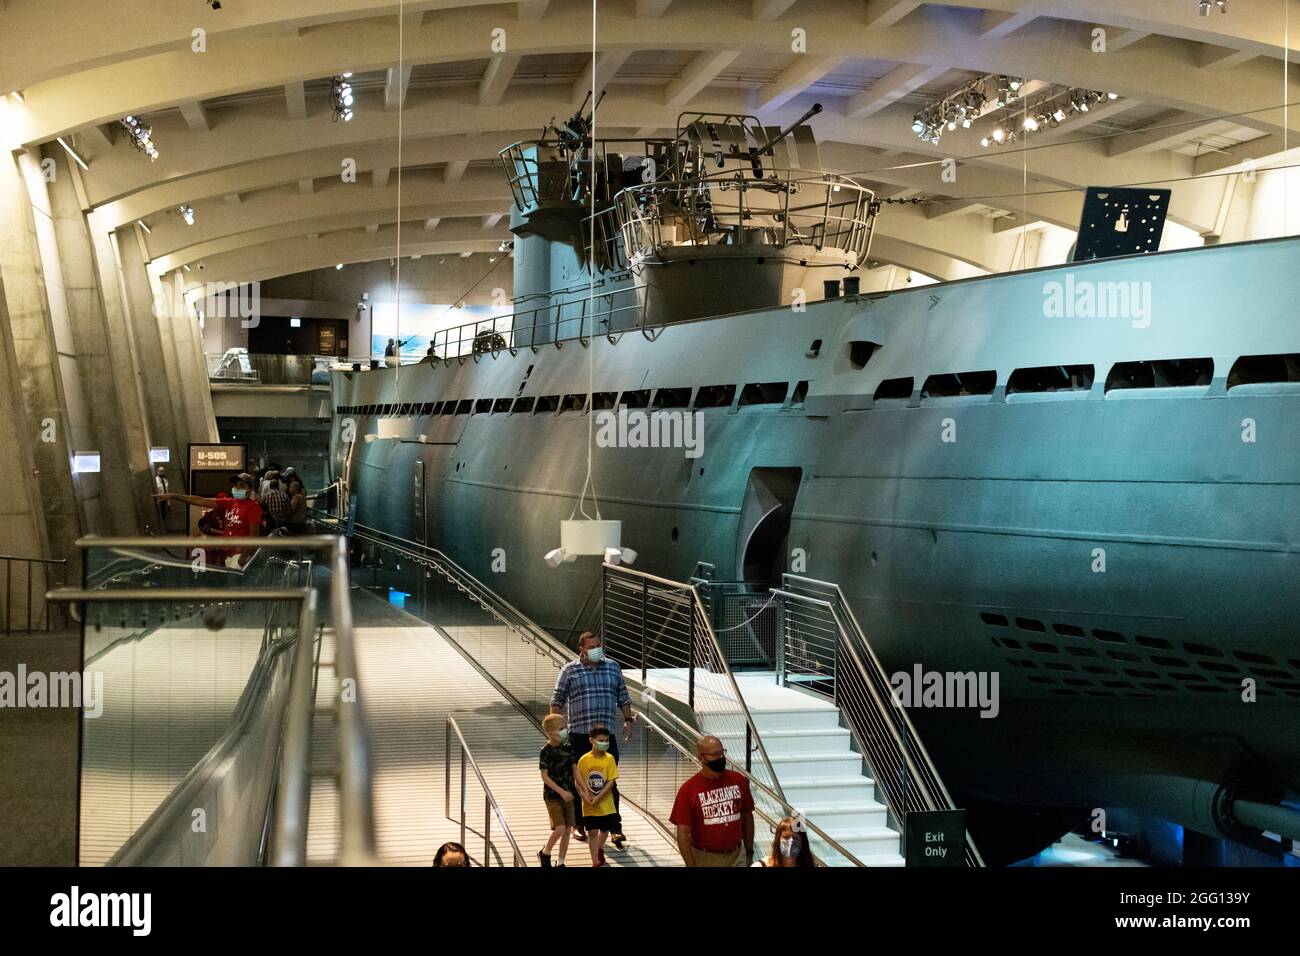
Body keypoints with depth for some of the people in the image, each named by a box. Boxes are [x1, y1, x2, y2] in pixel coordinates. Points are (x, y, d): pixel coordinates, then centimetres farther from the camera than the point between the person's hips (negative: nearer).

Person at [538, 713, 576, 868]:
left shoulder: (568, 748, 3)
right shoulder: (546, 751, -13)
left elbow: (575, 770, 8)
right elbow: (544, 777, -14)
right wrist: (561, 792, -19)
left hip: (567, 795, 6)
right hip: (553, 796, -6)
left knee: (567, 830, 6)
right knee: (560, 828, -14)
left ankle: (560, 862, 18)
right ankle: (545, 854, 10)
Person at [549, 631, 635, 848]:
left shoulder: (613, 667, 9)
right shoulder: (570, 670, -1)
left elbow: (623, 696, 15)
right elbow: (557, 700, 2)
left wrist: (628, 720, 5)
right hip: (579, 734, -2)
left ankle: (614, 828, 1)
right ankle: (579, 824, 22)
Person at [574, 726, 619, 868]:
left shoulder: (609, 758, -9)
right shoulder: (584, 759, -8)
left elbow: (611, 782, -12)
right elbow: (577, 781, -1)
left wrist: (597, 798, -20)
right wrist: (584, 795, -18)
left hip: (606, 804, 1)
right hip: (589, 806, -1)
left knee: (605, 830, 16)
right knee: (592, 832, 0)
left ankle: (599, 849, 45)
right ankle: (596, 862, 9)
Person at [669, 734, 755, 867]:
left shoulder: (739, 781, -1)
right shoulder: (688, 790, -10)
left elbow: (747, 817, 10)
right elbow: (683, 832, -10)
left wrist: (749, 852, 11)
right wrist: (691, 865, -13)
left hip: (737, 857, 2)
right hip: (705, 859, -2)